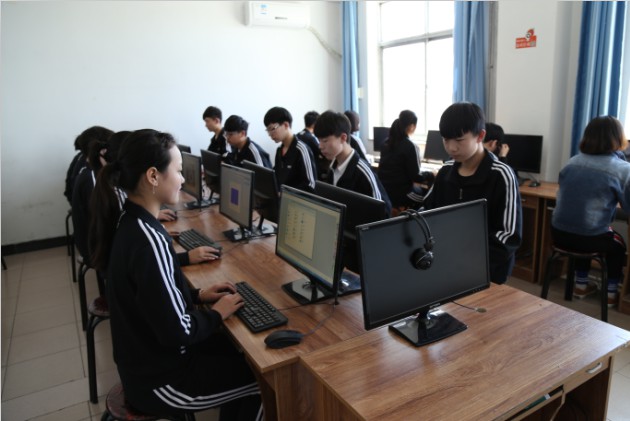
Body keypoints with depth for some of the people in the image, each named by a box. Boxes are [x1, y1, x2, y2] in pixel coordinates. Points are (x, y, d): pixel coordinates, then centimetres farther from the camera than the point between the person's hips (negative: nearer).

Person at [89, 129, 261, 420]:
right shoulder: (148, 239, -31)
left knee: (240, 350, 20)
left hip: (145, 358, 8)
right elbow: (177, 331, -28)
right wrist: (217, 314, -12)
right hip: (158, 380, -8)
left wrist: (198, 295, 4)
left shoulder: (130, 222, -2)